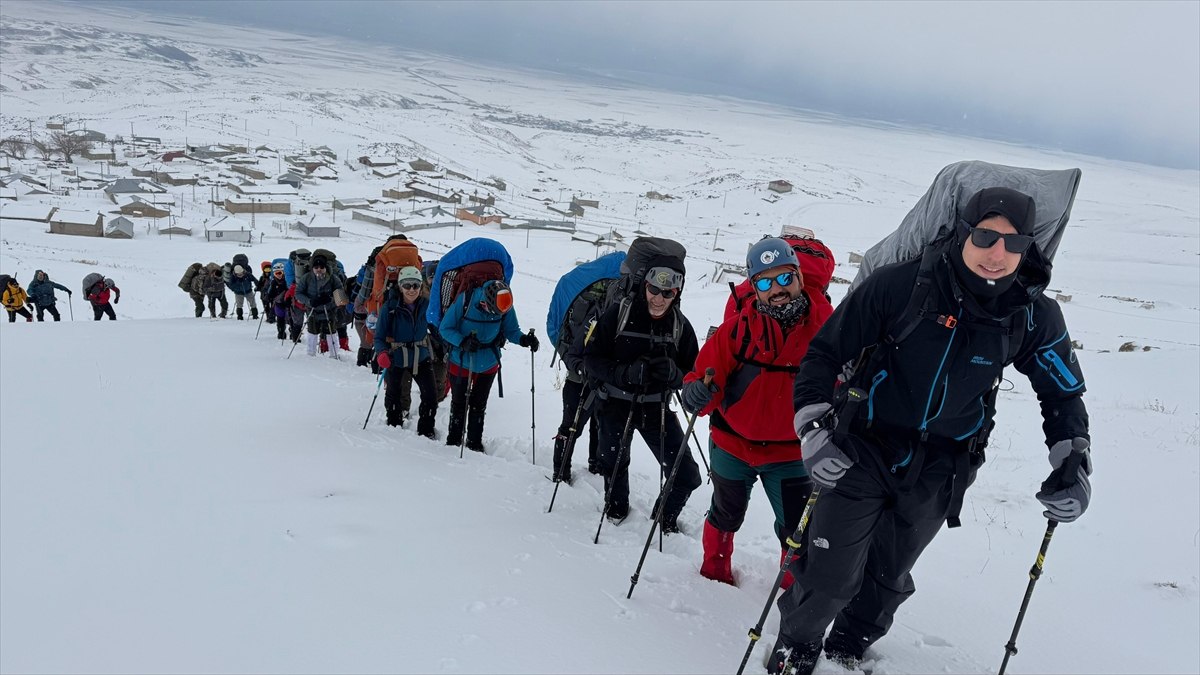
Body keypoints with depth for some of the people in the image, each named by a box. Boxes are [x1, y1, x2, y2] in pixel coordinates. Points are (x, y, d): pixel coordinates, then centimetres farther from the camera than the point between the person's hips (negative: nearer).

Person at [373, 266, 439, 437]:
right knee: (393, 395, 18)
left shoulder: (426, 305, -11)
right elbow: (379, 336, -14)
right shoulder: (390, 307, -18)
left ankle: (426, 431, 17)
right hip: (395, 358, -1)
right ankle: (394, 427, 43)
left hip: (420, 357, 1)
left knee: (430, 396, -5)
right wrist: (381, 353, -32)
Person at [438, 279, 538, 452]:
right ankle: (453, 441, 29)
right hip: (461, 363, -2)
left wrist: (523, 339, -28)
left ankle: (475, 443, 29)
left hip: (488, 364, 2)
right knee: (459, 404, 11)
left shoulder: (506, 307, -19)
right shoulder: (464, 300, -27)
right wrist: (462, 342, -35)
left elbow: (511, 330, -7)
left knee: (479, 405, 15)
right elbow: (445, 328, -19)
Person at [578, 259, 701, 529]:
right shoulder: (618, 313, -15)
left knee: (686, 476, -2)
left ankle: (667, 516, 30)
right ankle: (617, 505, 56)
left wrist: (673, 373, -26)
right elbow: (591, 358, -13)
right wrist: (626, 372, -29)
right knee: (614, 465, 23)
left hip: (656, 409, 1)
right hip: (615, 405, -1)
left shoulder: (681, 325, -7)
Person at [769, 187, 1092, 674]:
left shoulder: (1035, 316, -9)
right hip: (864, 450, -3)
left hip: (939, 474, 3)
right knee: (830, 575, -3)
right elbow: (824, 352, -11)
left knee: (887, 579, 19)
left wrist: (1072, 463, -2)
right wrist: (814, 428, -21)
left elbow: (1063, 392, 9)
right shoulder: (903, 284, -19)